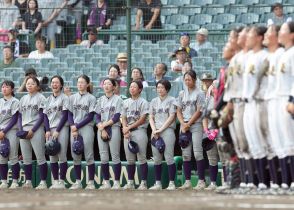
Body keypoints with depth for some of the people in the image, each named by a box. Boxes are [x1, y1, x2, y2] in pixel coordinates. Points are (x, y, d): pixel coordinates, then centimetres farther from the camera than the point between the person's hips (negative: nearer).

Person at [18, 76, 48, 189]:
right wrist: (21, 130, 0)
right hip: (24, 131, 6)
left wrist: (32, 130, -12)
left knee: (40, 157, -7)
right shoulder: (23, 99, 16)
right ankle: (28, 182, 10)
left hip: (36, 130, -6)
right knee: (26, 158, 5)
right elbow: (20, 116, 16)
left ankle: (43, 182, -6)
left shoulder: (41, 98, -1)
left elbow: (42, 116, -6)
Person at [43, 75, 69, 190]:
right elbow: (45, 116, 11)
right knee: (52, 156, 3)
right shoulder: (48, 99, 15)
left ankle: (61, 181, -7)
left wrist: (57, 131, -12)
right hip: (50, 129, 5)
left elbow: (65, 116, -5)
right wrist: (48, 130, -3)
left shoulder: (64, 98, 1)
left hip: (61, 129, -5)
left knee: (62, 155, -8)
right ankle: (55, 181, 7)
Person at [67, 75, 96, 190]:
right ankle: (78, 181, 8)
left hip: (86, 128, -4)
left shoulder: (91, 98, 1)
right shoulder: (72, 97, 12)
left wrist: (77, 126, -10)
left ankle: (91, 182, -3)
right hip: (74, 129, 4)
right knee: (75, 156, 4)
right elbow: (70, 114, 9)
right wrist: (73, 128, -5)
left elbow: (90, 117, -5)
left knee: (89, 155, -5)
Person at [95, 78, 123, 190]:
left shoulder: (118, 99, 2)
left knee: (115, 156, -6)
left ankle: (116, 182, -4)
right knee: (103, 157, 1)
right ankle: (106, 182, 6)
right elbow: (97, 117, 8)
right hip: (101, 130, 4)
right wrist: (102, 129, -6)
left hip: (114, 129, -4)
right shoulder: (100, 100, 14)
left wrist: (104, 125, -9)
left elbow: (116, 117, -6)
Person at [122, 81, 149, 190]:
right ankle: (130, 182, 10)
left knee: (141, 158, -7)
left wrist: (129, 127, -9)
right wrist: (125, 129, -4)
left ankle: (143, 182, -7)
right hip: (127, 132, 6)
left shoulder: (143, 102, -1)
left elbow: (142, 119, -8)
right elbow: (124, 118, 14)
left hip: (139, 131, -6)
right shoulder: (126, 102, 16)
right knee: (130, 159, 6)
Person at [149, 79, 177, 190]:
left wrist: (160, 129, -10)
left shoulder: (171, 100, 3)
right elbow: (151, 117, 15)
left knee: (168, 156, -10)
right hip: (155, 132, 5)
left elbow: (171, 117, -4)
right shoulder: (154, 101, 17)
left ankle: (171, 183, -9)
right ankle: (158, 183, 7)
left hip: (167, 130, -5)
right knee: (156, 158, 3)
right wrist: (154, 130, -3)